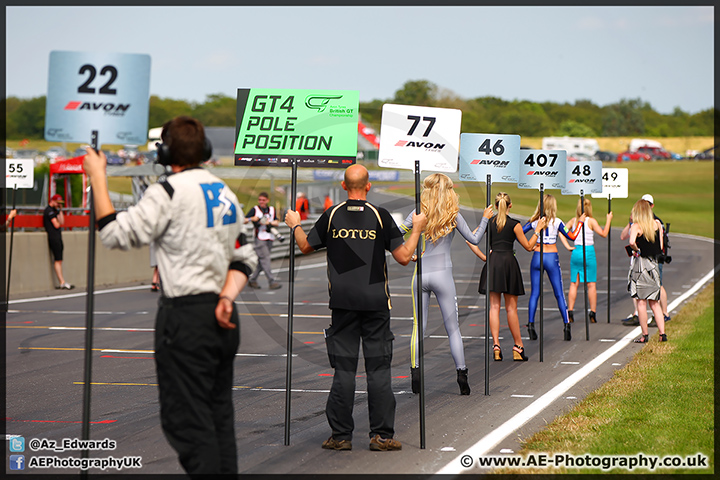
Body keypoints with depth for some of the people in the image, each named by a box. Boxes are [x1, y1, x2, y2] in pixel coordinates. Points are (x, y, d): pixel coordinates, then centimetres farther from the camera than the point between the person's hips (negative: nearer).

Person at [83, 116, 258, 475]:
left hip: (186, 317, -8)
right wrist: (226, 297, 2)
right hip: (224, 318, 8)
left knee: (186, 420, -4)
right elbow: (244, 257, 14)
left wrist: (97, 177, -6)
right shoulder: (225, 193, 14)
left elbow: (115, 233, -14)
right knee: (220, 415, 14)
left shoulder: (169, 192, -12)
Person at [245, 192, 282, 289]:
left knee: (261, 261, 7)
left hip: (269, 238, 5)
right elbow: (244, 220, 1)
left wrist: (269, 222, -11)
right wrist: (252, 219, -18)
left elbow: (277, 222, 8)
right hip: (260, 238, -5)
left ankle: (253, 280, 17)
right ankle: (272, 281, -17)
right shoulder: (254, 210, 3)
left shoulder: (272, 209, 14)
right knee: (265, 259, -13)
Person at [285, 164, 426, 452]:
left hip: (342, 302, 1)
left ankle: (341, 435, 5)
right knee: (379, 369, 2)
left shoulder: (332, 216, 0)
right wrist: (417, 229, 11)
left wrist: (294, 225, 30)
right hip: (375, 302, -1)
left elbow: (306, 246, 12)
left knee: (344, 369, 4)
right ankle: (381, 436, 1)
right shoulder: (380, 216, -4)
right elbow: (403, 257, -3)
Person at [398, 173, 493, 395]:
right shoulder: (453, 215, -3)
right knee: (453, 328, 5)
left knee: (418, 326, 7)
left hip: (420, 274, 1)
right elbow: (473, 239, 5)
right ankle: (461, 374, 2)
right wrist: (485, 219, 17)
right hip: (442, 275, -1)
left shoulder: (419, 213, 0)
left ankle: (415, 372, 1)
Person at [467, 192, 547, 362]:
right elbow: (528, 247, 1)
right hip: (509, 262, -2)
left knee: (494, 306, 2)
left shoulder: (489, 223, 4)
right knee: (511, 308, 5)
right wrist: (537, 230, 11)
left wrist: (484, 257, 5)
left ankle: (496, 344, -9)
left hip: (492, 263, 2)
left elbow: (471, 241, 0)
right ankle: (518, 347, 12)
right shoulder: (514, 224, -4)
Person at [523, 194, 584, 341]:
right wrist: (580, 222, 9)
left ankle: (531, 325, -3)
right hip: (552, 258, -2)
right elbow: (572, 236, -1)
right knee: (559, 294, 4)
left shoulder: (534, 221, 0)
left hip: (537, 257, 2)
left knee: (534, 294, 5)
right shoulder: (556, 222, -6)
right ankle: (566, 325, 0)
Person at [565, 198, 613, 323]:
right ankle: (593, 313, 1)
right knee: (591, 284, 3)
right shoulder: (591, 221, -8)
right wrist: (608, 220, 0)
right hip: (588, 253, -4)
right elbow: (604, 234, -9)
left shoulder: (573, 220, 4)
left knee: (574, 284, 7)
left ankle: (570, 312, 2)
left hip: (576, 252, 4)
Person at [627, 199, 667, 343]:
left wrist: (636, 250, -10)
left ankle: (644, 335, 4)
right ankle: (662, 333, 5)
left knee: (641, 301, 2)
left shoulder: (636, 226, -10)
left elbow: (631, 242, -29)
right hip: (653, 264, 5)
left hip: (640, 263, -5)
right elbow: (660, 247, 6)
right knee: (654, 302, 11)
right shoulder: (657, 224, 4)